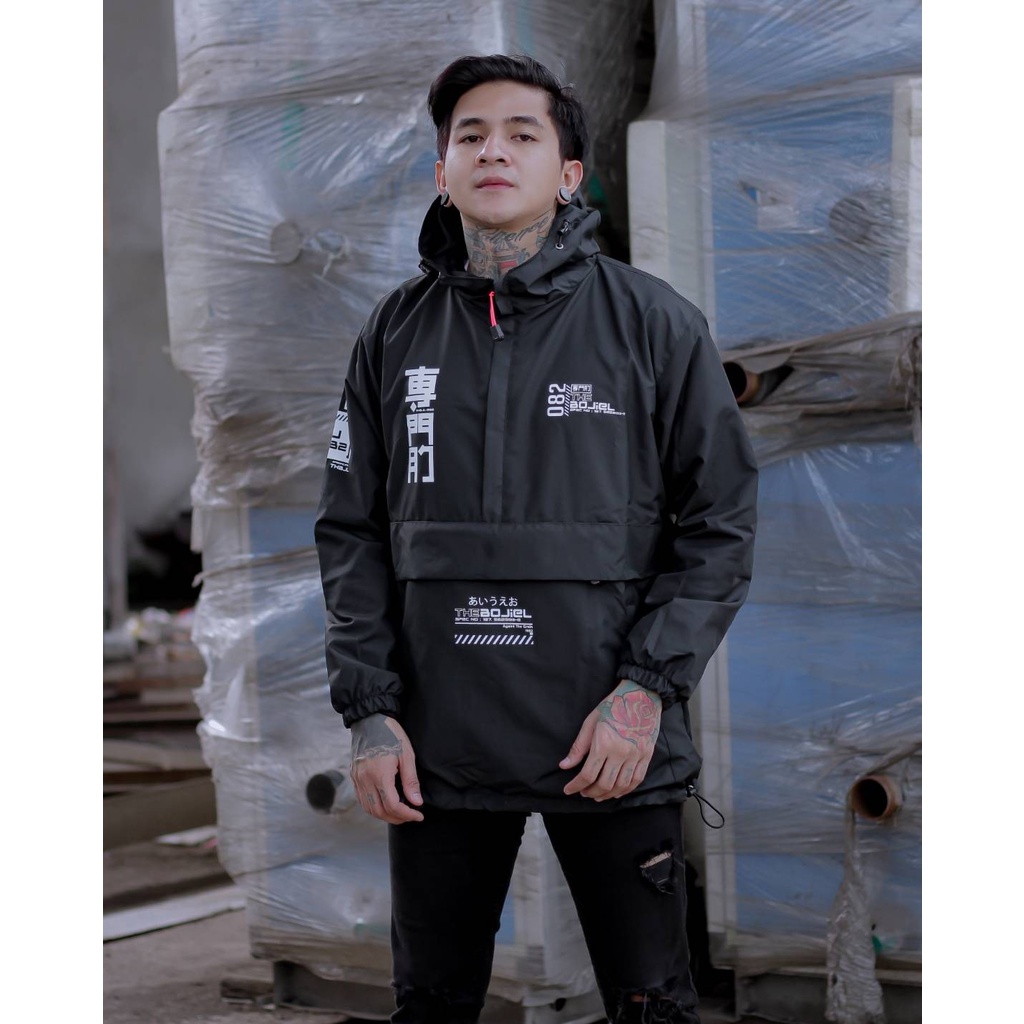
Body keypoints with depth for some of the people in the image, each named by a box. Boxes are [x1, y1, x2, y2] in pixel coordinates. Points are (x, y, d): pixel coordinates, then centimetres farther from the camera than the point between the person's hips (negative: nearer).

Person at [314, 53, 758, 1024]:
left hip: (613, 747, -2)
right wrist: (368, 709, -1)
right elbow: (351, 533, 8)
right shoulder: (396, 332, 6)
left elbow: (720, 523, -2)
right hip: (437, 750, 3)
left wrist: (648, 689, -12)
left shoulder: (654, 322, -2)